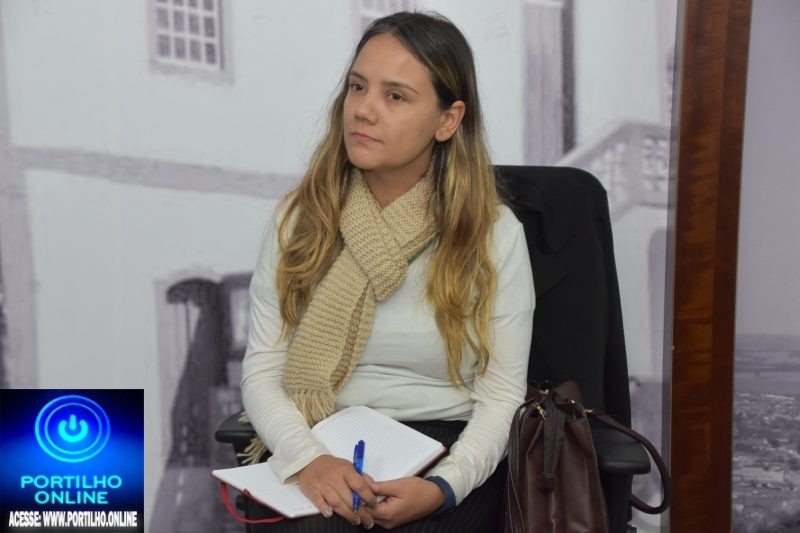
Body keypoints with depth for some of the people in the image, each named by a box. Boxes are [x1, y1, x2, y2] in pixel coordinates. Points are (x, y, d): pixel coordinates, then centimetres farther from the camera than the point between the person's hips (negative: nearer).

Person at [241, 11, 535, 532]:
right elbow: (262, 371, 1)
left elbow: (502, 396, -2)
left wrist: (443, 487, -19)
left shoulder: (494, 233, -2)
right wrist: (307, 458, -18)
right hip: (322, 453, 1)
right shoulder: (299, 219, 3)